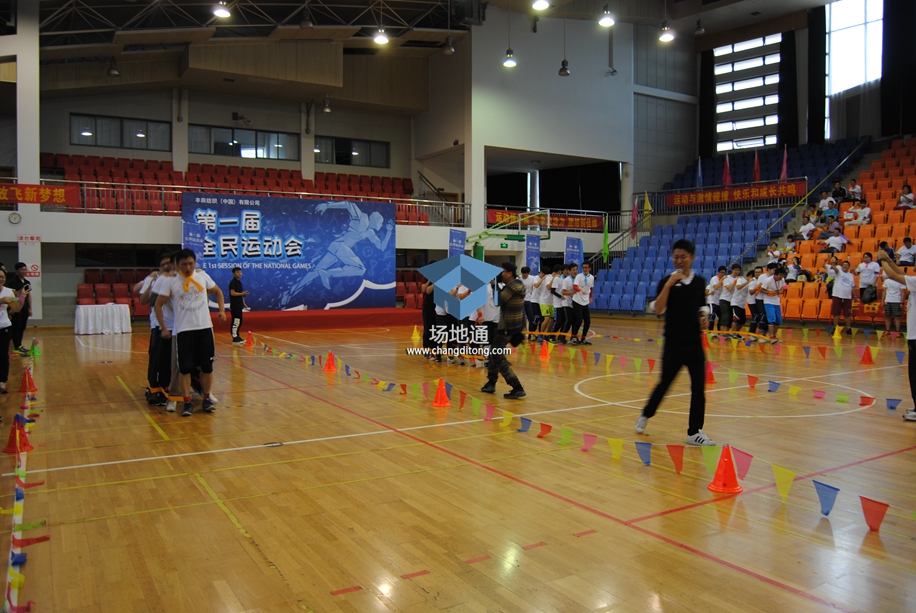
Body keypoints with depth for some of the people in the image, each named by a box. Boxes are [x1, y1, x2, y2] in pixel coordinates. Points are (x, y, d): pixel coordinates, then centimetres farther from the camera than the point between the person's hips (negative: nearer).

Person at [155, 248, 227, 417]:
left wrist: (222, 310, 5)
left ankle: (206, 398, 19)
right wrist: (164, 328, -3)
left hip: (204, 327, 2)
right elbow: (158, 304, 1)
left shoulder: (202, 276, 3)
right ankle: (187, 402, 7)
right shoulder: (170, 282, -3)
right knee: (185, 368, -2)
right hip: (183, 329, -2)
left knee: (207, 366, 5)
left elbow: (217, 291, 18)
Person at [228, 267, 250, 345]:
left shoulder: (239, 282, 18)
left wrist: (244, 303, 21)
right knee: (235, 322, -10)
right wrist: (242, 293, -19)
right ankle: (234, 338, -9)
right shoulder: (233, 282, -10)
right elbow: (232, 293, -19)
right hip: (234, 306, -9)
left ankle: (237, 337, 20)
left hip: (239, 305, 9)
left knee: (239, 322, 12)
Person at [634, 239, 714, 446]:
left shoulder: (700, 281, 6)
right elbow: (657, 309, -18)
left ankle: (695, 431, 10)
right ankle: (645, 415, 31)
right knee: (664, 383, 7)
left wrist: (704, 316, -1)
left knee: (699, 386, 1)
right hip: (673, 343, -3)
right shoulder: (667, 281, -5)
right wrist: (668, 284, -24)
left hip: (695, 343, 3)